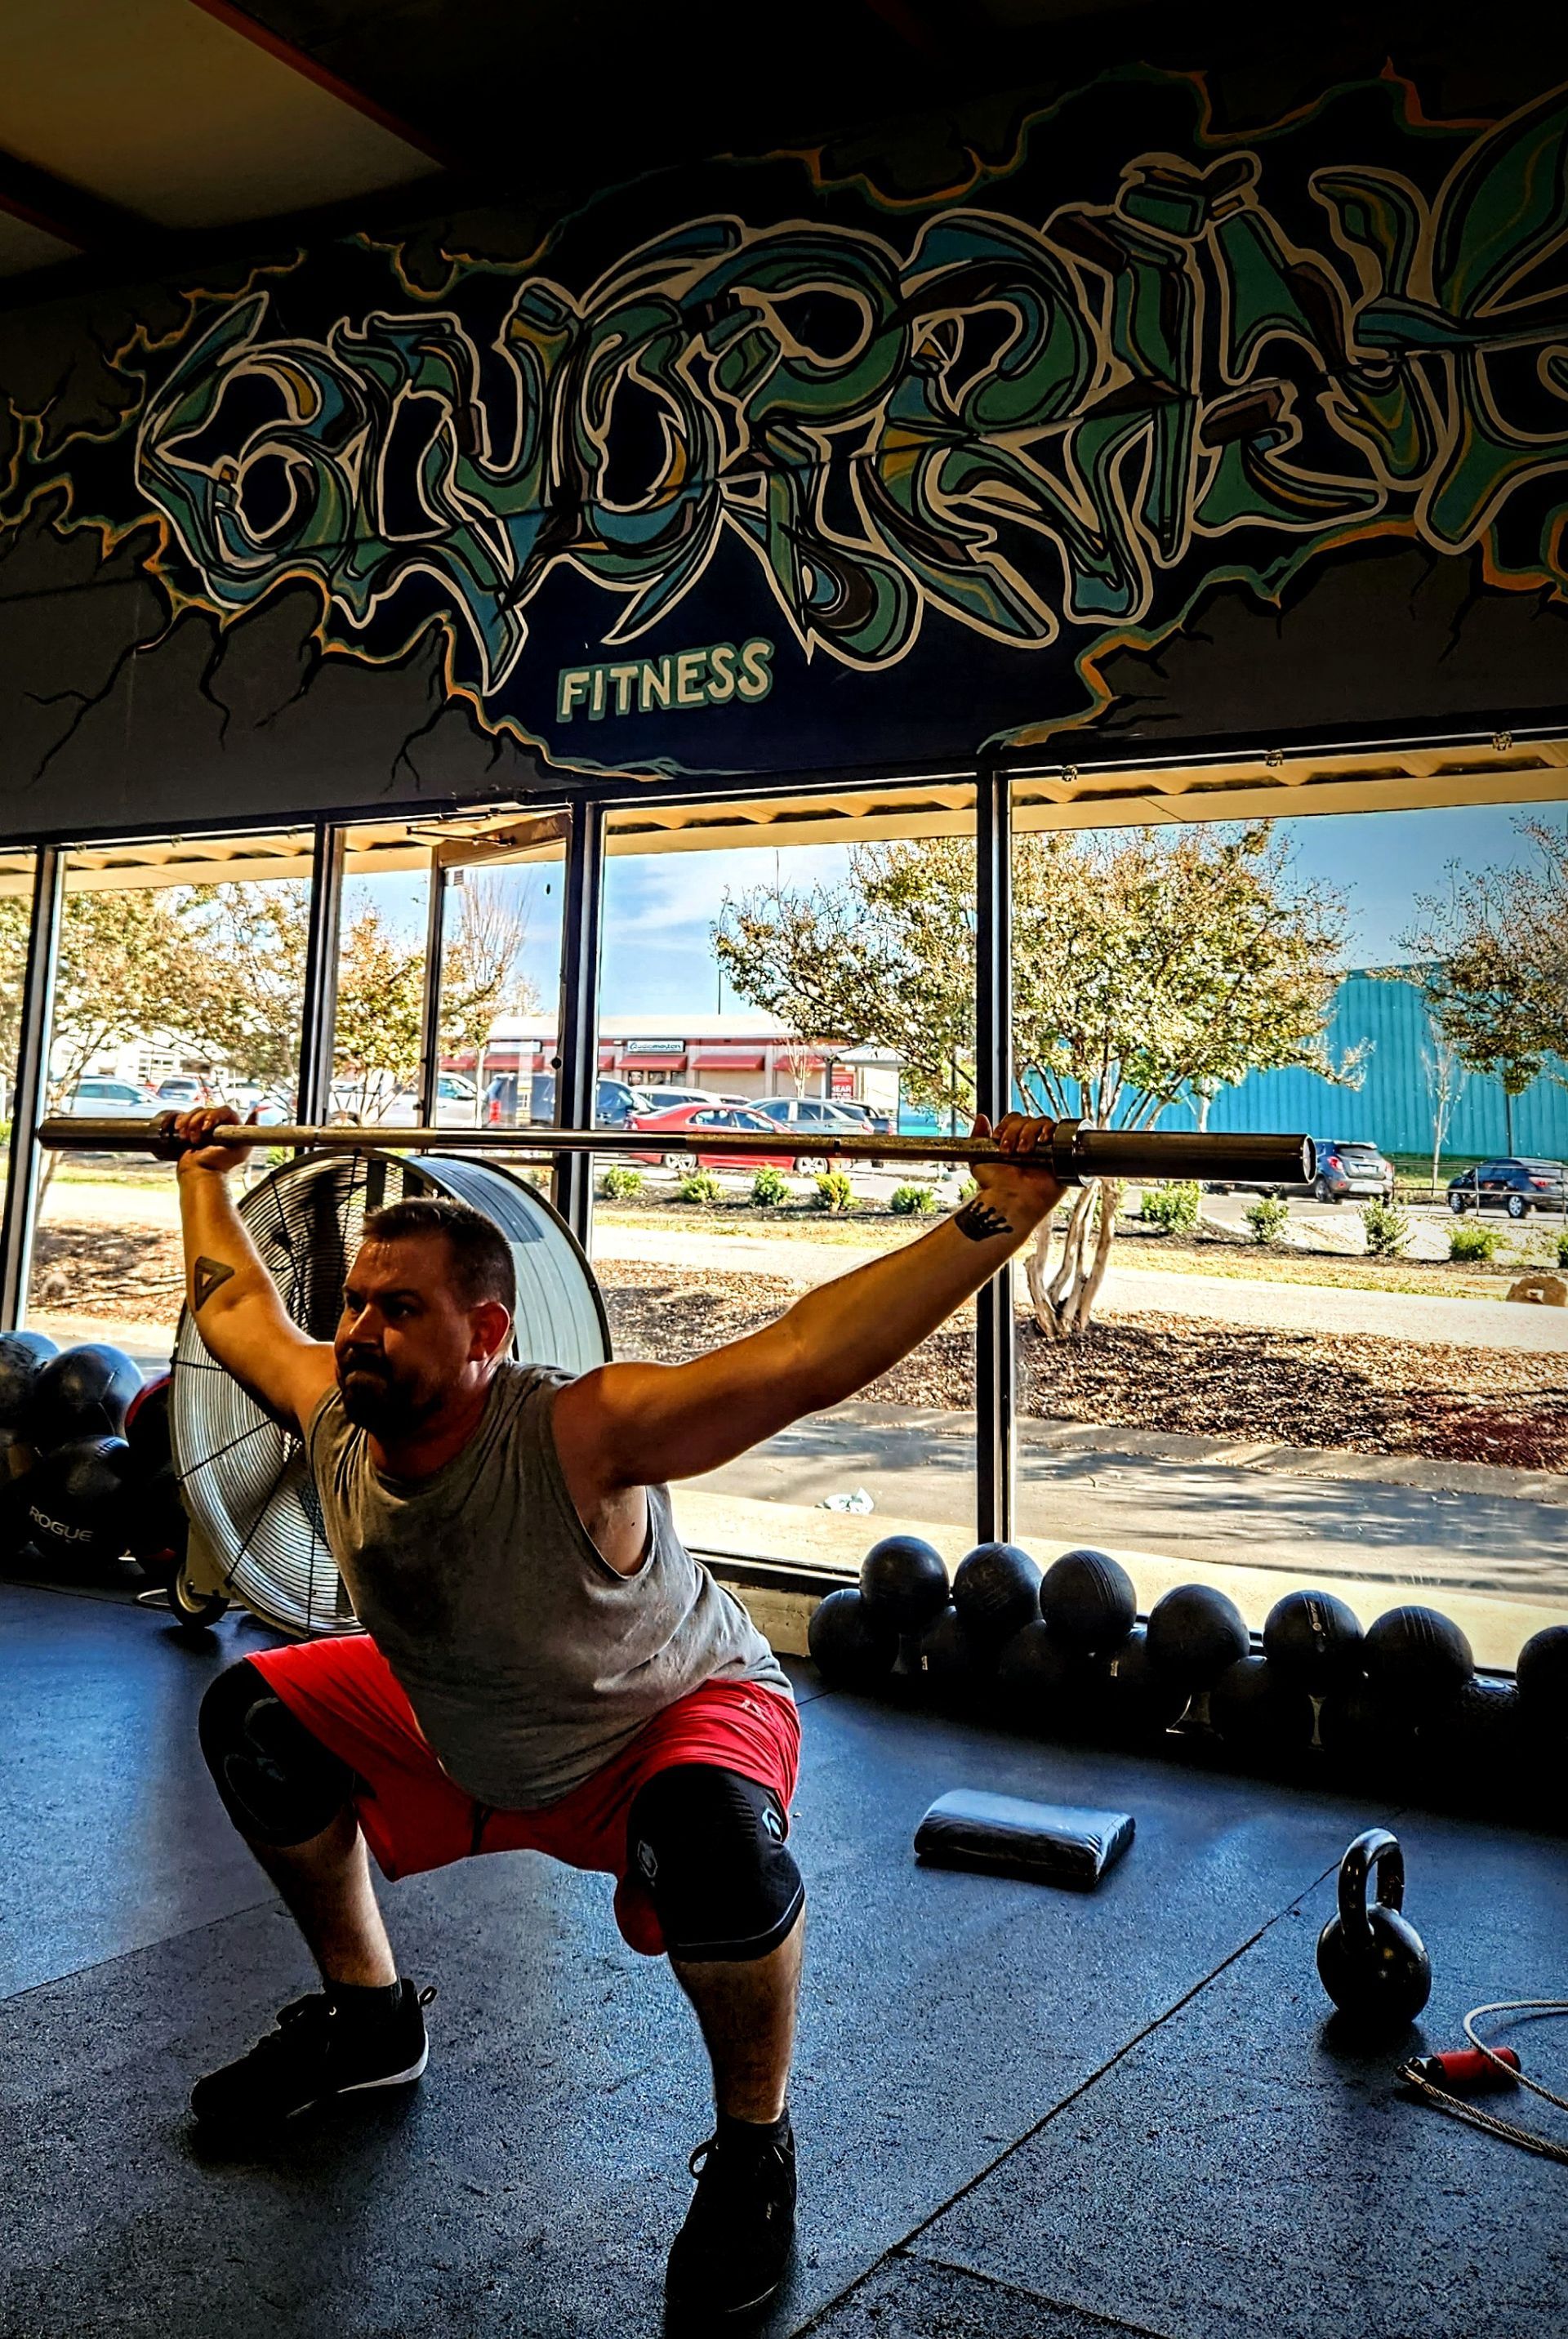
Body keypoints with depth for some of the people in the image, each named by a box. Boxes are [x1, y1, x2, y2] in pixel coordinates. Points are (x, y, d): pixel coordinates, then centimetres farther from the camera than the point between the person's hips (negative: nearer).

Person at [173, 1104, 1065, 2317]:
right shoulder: (334, 1418, -20)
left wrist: (996, 1216, -56)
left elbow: (807, 1355, -49)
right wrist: (205, 1172, 14)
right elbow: (235, 1302, 3)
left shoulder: (576, 1436, -39)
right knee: (254, 1715, 6)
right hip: (465, 1744, 7)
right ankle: (370, 2018, 25)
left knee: (712, 1839, -40)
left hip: (678, 1719, -7)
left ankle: (754, 2151, -9)